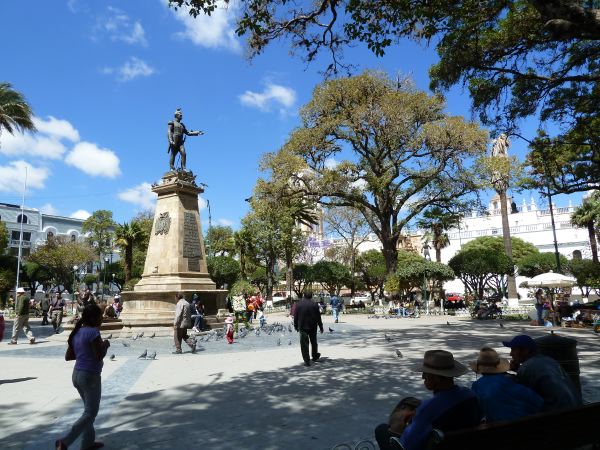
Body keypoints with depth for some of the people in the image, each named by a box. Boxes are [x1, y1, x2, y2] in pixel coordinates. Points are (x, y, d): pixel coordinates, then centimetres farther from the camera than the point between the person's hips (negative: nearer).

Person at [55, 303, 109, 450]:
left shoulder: (76, 333, 7)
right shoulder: (93, 332, -19)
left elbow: (68, 356, 11)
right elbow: (99, 356, -21)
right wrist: (105, 345, -4)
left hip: (77, 374, 9)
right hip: (90, 376, -9)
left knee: (89, 409, 21)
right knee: (90, 413, 2)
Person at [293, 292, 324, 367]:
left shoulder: (298, 304, -2)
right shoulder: (314, 304, -2)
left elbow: (295, 316, 1)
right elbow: (318, 317, 1)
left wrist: (296, 326, 11)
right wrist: (321, 327, 8)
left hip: (302, 327, -1)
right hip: (312, 327, 2)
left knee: (304, 344, 0)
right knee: (313, 342, 20)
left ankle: (307, 361, -6)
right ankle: (315, 356, 35)